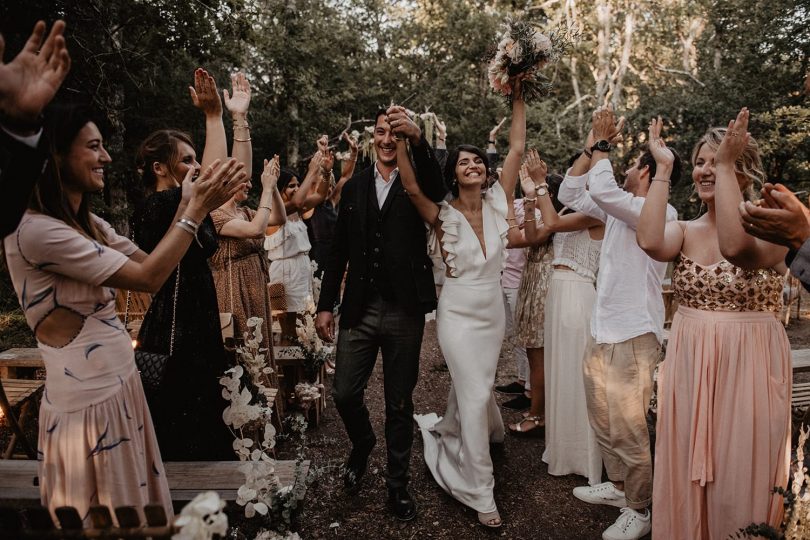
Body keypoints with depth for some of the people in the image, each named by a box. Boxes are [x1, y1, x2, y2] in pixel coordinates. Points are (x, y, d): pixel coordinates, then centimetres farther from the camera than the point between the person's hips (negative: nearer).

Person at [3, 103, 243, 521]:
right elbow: (148, 278, -22)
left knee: (133, 505, 21)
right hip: (87, 398, -8)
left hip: (118, 383, 8)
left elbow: (150, 263, 6)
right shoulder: (34, 230, -20)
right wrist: (196, 211, -16)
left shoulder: (88, 222, 9)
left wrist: (187, 206, -2)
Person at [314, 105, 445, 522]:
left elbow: (437, 191, -25)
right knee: (344, 394, 7)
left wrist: (418, 139, -41)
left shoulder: (415, 181, 1)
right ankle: (362, 444, 40)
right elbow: (339, 250, 9)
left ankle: (397, 482, 30)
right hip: (359, 310, 3)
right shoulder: (355, 186, 9)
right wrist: (326, 305, 5)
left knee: (399, 404, 10)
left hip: (404, 312, -2)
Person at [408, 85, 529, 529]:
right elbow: (410, 187, -27)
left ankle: (450, 431, 54)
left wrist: (518, 99, -1)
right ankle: (481, 495, 9)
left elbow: (517, 150, -3)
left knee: (471, 391, 19)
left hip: (493, 313, 4)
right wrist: (401, 141, -37)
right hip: (459, 315, -4)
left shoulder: (497, 203, -2)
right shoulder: (444, 215, -11)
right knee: (476, 398, -5)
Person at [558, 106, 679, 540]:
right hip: (603, 329, 9)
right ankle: (617, 485, 37)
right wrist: (592, 147, 6)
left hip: (634, 334, -9)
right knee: (603, 419, 19)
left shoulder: (662, 212, -15)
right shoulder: (619, 209, 10)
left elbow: (603, 190, -27)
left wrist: (603, 144, -12)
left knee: (628, 428, 1)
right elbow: (571, 194, 13)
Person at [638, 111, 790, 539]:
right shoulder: (685, 231, 4)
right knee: (686, 476, 14)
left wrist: (726, 166, -24)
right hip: (689, 366, 4)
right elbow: (649, 242, -21)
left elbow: (735, 245, -31)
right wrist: (662, 168, -13)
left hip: (747, 367, -3)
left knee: (738, 482, 7)